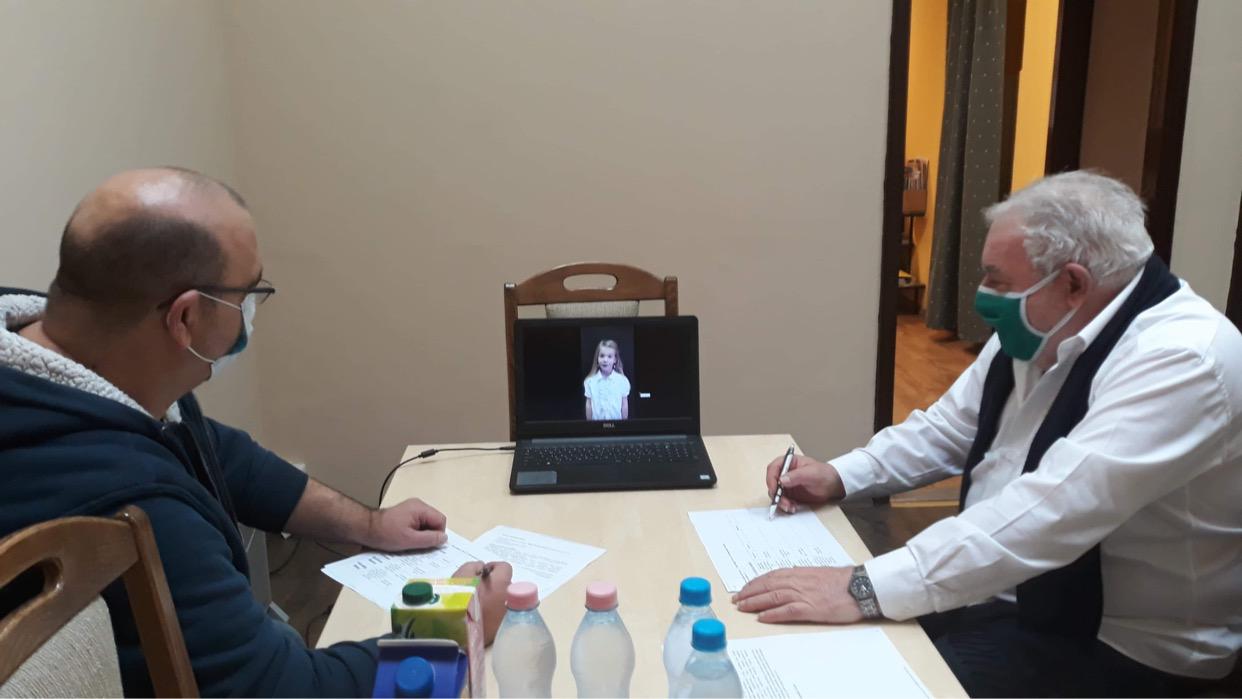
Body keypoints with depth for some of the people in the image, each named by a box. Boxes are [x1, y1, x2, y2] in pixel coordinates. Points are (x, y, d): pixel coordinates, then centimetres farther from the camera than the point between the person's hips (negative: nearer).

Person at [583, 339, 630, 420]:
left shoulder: (622, 380, -8)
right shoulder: (590, 381, -6)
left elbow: (624, 404, -1)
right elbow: (589, 404, 1)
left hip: (616, 422, -1)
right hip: (597, 420, 1)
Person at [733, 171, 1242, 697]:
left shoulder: (1181, 361, -26)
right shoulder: (1037, 332, 0)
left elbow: (1046, 515, -36)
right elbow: (948, 429, 12)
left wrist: (866, 590, -39)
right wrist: (838, 477, -4)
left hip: (1114, 644, -7)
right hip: (1004, 589, 7)